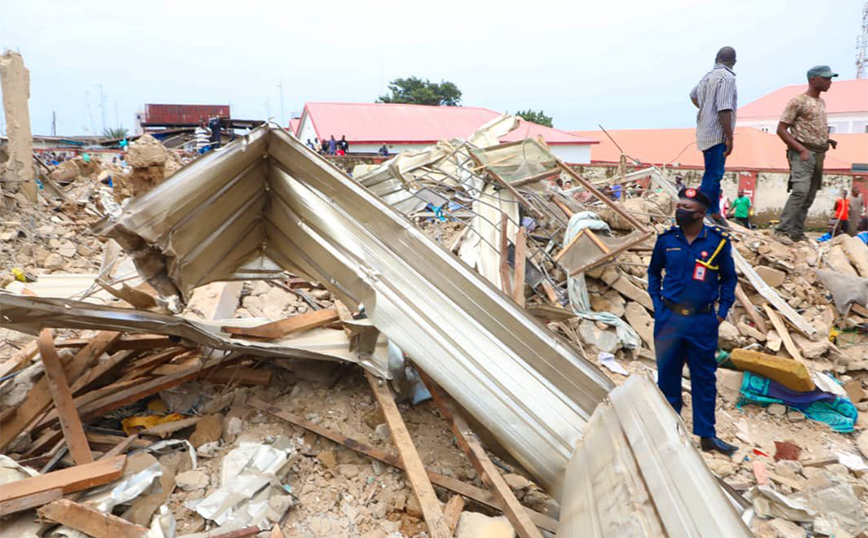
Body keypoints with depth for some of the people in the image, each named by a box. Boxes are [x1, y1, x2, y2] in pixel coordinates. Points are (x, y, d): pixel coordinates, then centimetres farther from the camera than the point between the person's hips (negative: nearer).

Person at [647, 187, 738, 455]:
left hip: (703, 322, -1)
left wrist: (722, 311, 0)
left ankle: (706, 435, 21)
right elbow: (654, 272, 14)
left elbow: (729, 278, 7)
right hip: (669, 319, 1)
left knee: (704, 379, 8)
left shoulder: (718, 241, -4)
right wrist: (657, 305, 6)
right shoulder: (666, 239, 0)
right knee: (667, 376, 9)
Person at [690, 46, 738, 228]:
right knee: (712, 176, -7)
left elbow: (693, 95, 31)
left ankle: (715, 212, 26)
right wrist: (730, 138, -18)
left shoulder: (708, 76, 12)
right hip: (717, 135, -9)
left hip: (705, 133, 9)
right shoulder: (727, 78, -15)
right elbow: (724, 110, -22)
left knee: (714, 175, 17)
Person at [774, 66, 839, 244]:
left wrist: (827, 140, 9)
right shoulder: (798, 101, -7)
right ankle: (782, 230, -20)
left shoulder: (822, 103, 18)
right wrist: (801, 149, -19)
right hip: (802, 153, -8)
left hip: (819, 154, 8)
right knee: (801, 190, -23)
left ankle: (797, 232, 11)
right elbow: (781, 129, -12)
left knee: (809, 196, 6)